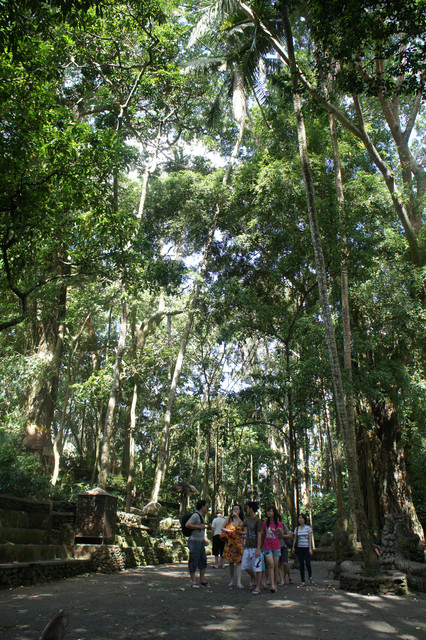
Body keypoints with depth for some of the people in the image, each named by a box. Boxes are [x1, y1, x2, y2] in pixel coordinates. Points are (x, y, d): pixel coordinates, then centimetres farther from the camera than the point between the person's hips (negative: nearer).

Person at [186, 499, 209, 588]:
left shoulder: (201, 516, 16)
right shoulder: (195, 515, -14)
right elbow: (188, 525, -25)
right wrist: (199, 526, -19)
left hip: (200, 542, 10)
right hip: (194, 542, -10)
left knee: (203, 560, 13)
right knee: (193, 562, -2)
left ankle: (202, 579, 22)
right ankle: (193, 581, 6)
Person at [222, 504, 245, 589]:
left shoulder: (242, 521, 4)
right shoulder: (229, 519, 5)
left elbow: (245, 531, 7)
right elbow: (222, 528, 9)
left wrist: (240, 532, -10)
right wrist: (229, 531, -7)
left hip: (239, 542, -1)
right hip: (229, 542, 1)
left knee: (238, 562, -8)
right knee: (231, 562, 7)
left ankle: (239, 582, -10)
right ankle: (231, 580, 20)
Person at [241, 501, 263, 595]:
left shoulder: (258, 520, -10)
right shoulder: (247, 520, 11)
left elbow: (259, 536, -13)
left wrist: (258, 549, -16)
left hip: (255, 547, -7)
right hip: (247, 547, 7)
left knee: (257, 567, -2)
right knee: (245, 566, 8)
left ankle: (258, 588, 7)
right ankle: (253, 578, 32)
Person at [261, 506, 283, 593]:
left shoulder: (279, 523, 2)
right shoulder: (265, 523, 0)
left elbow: (280, 536, 7)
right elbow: (262, 535, 10)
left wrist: (280, 532, -15)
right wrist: (261, 545, 13)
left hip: (276, 547, 1)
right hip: (267, 547, -1)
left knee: (275, 566, 4)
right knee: (271, 564, -15)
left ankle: (275, 585, 16)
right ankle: (272, 585, -16)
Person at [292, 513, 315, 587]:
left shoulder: (308, 528, -1)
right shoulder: (297, 528, 9)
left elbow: (310, 538, -4)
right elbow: (295, 539, 12)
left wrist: (310, 548, -10)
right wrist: (293, 547, 5)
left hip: (306, 548, -3)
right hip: (299, 548, 3)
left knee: (307, 563, -9)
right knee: (301, 564, 2)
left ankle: (310, 577, 19)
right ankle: (303, 581, 8)